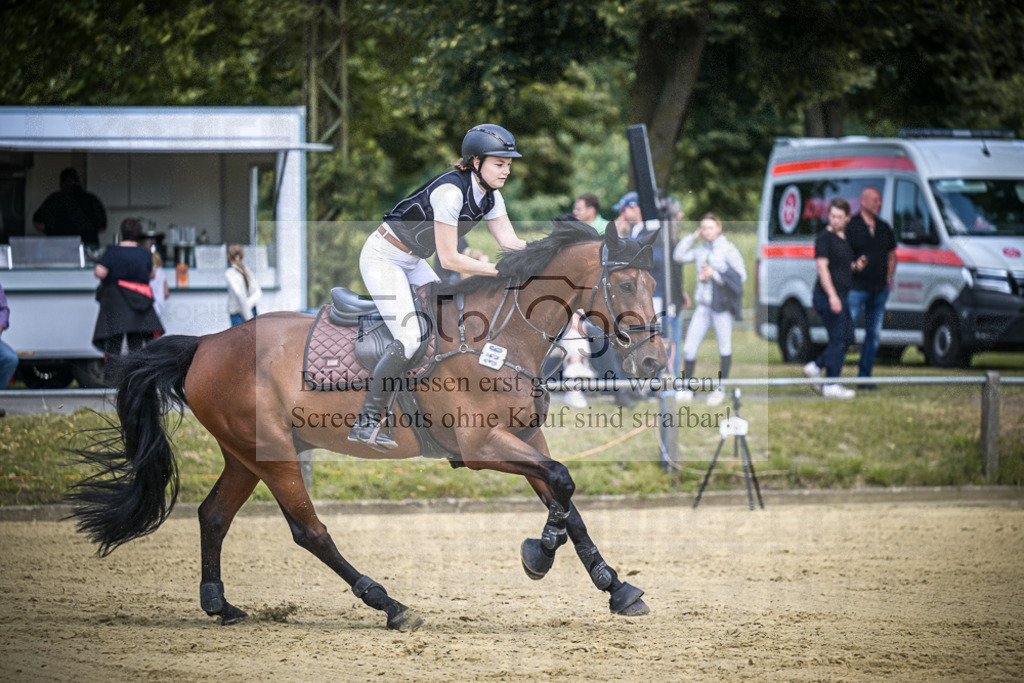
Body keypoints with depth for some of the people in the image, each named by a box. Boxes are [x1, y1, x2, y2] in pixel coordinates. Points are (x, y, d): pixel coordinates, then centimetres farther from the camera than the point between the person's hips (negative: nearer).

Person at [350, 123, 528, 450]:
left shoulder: (490, 196, -2)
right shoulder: (450, 191, -29)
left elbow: (511, 243, -5)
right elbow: (449, 259, -28)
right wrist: (497, 270, -26)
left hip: (412, 263, 9)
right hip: (383, 259, -9)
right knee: (410, 338, -19)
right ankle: (365, 422, -17)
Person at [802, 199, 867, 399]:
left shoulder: (845, 239, 17)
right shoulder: (824, 238, -10)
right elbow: (822, 267, -18)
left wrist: (857, 266, 6)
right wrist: (832, 296, -26)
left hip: (841, 297, 9)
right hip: (828, 296, -9)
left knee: (847, 338, 11)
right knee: (838, 339, -9)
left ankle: (815, 367, 21)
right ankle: (831, 386, -5)